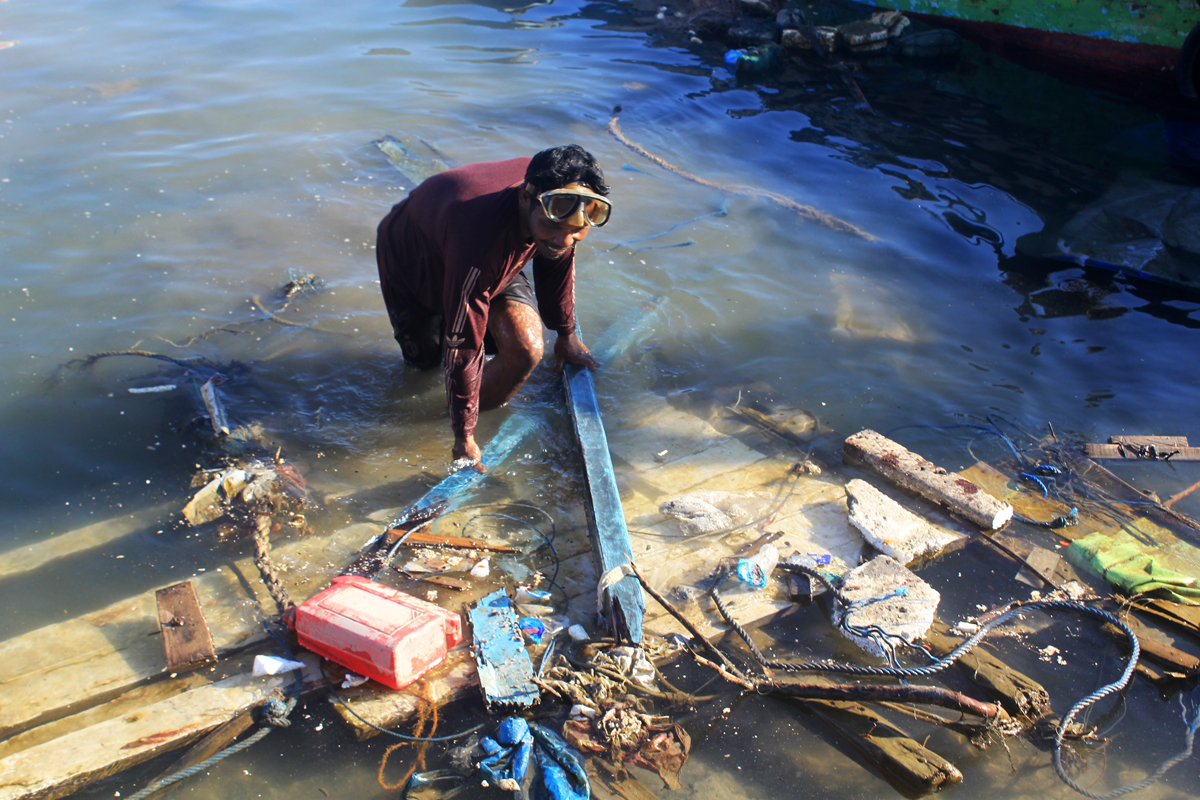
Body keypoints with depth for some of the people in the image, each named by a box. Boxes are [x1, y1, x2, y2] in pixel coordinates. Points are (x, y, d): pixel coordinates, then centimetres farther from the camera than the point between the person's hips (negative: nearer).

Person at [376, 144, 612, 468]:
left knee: (525, 350, -18)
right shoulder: (479, 244, -48)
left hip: (498, 264, 4)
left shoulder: (554, 194, -28)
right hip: (413, 261, -4)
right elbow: (463, 350, -39)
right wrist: (464, 438, -30)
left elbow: (557, 264, -4)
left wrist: (566, 334, 9)